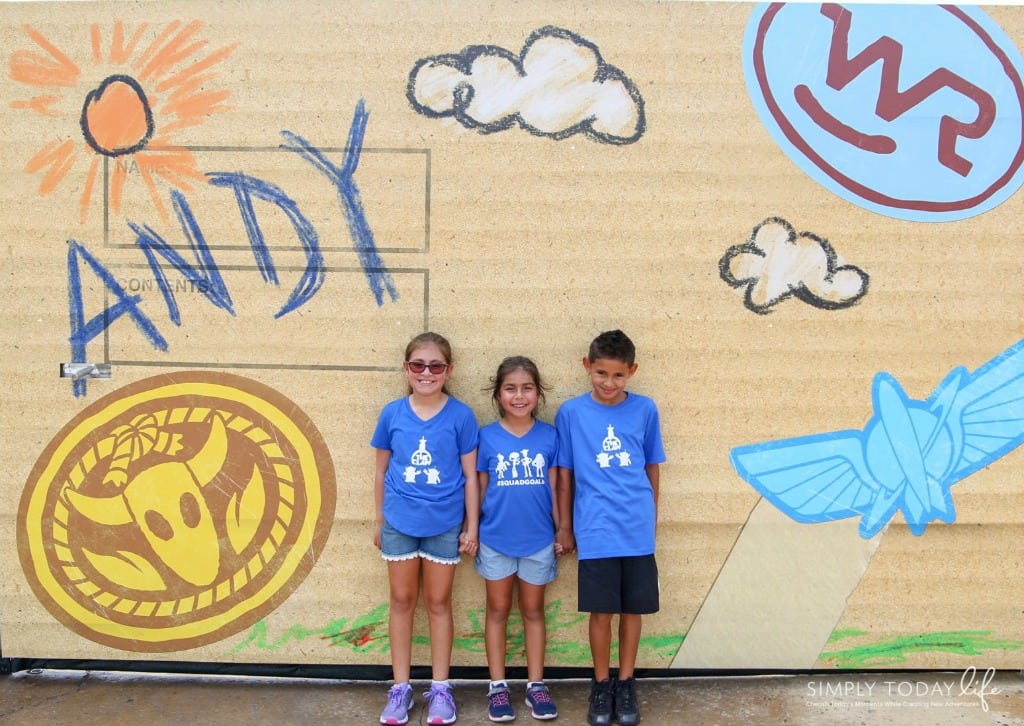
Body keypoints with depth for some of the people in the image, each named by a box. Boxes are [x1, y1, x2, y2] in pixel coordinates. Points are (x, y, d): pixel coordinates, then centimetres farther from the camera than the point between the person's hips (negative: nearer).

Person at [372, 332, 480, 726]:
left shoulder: (461, 415, -8)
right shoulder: (392, 413, -3)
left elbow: (470, 475, -3)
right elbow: (382, 471, 6)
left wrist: (472, 526, -3)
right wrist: (379, 520, 9)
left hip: (444, 524, -1)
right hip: (400, 522, 2)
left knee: (438, 603, 11)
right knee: (402, 601, 11)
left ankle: (440, 688, 22)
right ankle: (400, 687, 22)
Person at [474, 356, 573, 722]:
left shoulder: (550, 436, -5)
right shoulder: (486, 437, -5)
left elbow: (557, 488, 0)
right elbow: (479, 489, 1)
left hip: (538, 540, 0)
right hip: (496, 539, 0)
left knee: (533, 611, 13)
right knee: (498, 610, 11)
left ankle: (536, 684, 23)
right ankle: (498, 686, 22)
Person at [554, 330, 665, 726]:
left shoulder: (645, 410, 0)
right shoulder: (571, 412, -3)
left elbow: (652, 467, 11)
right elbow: (565, 473, 4)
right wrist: (565, 527, 8)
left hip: (638, 530, 1)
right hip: (595, 531, -1)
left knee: (633, 608, 10)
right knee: (601, 611, 6)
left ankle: (626, 683, 27)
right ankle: (601, 685, 25)